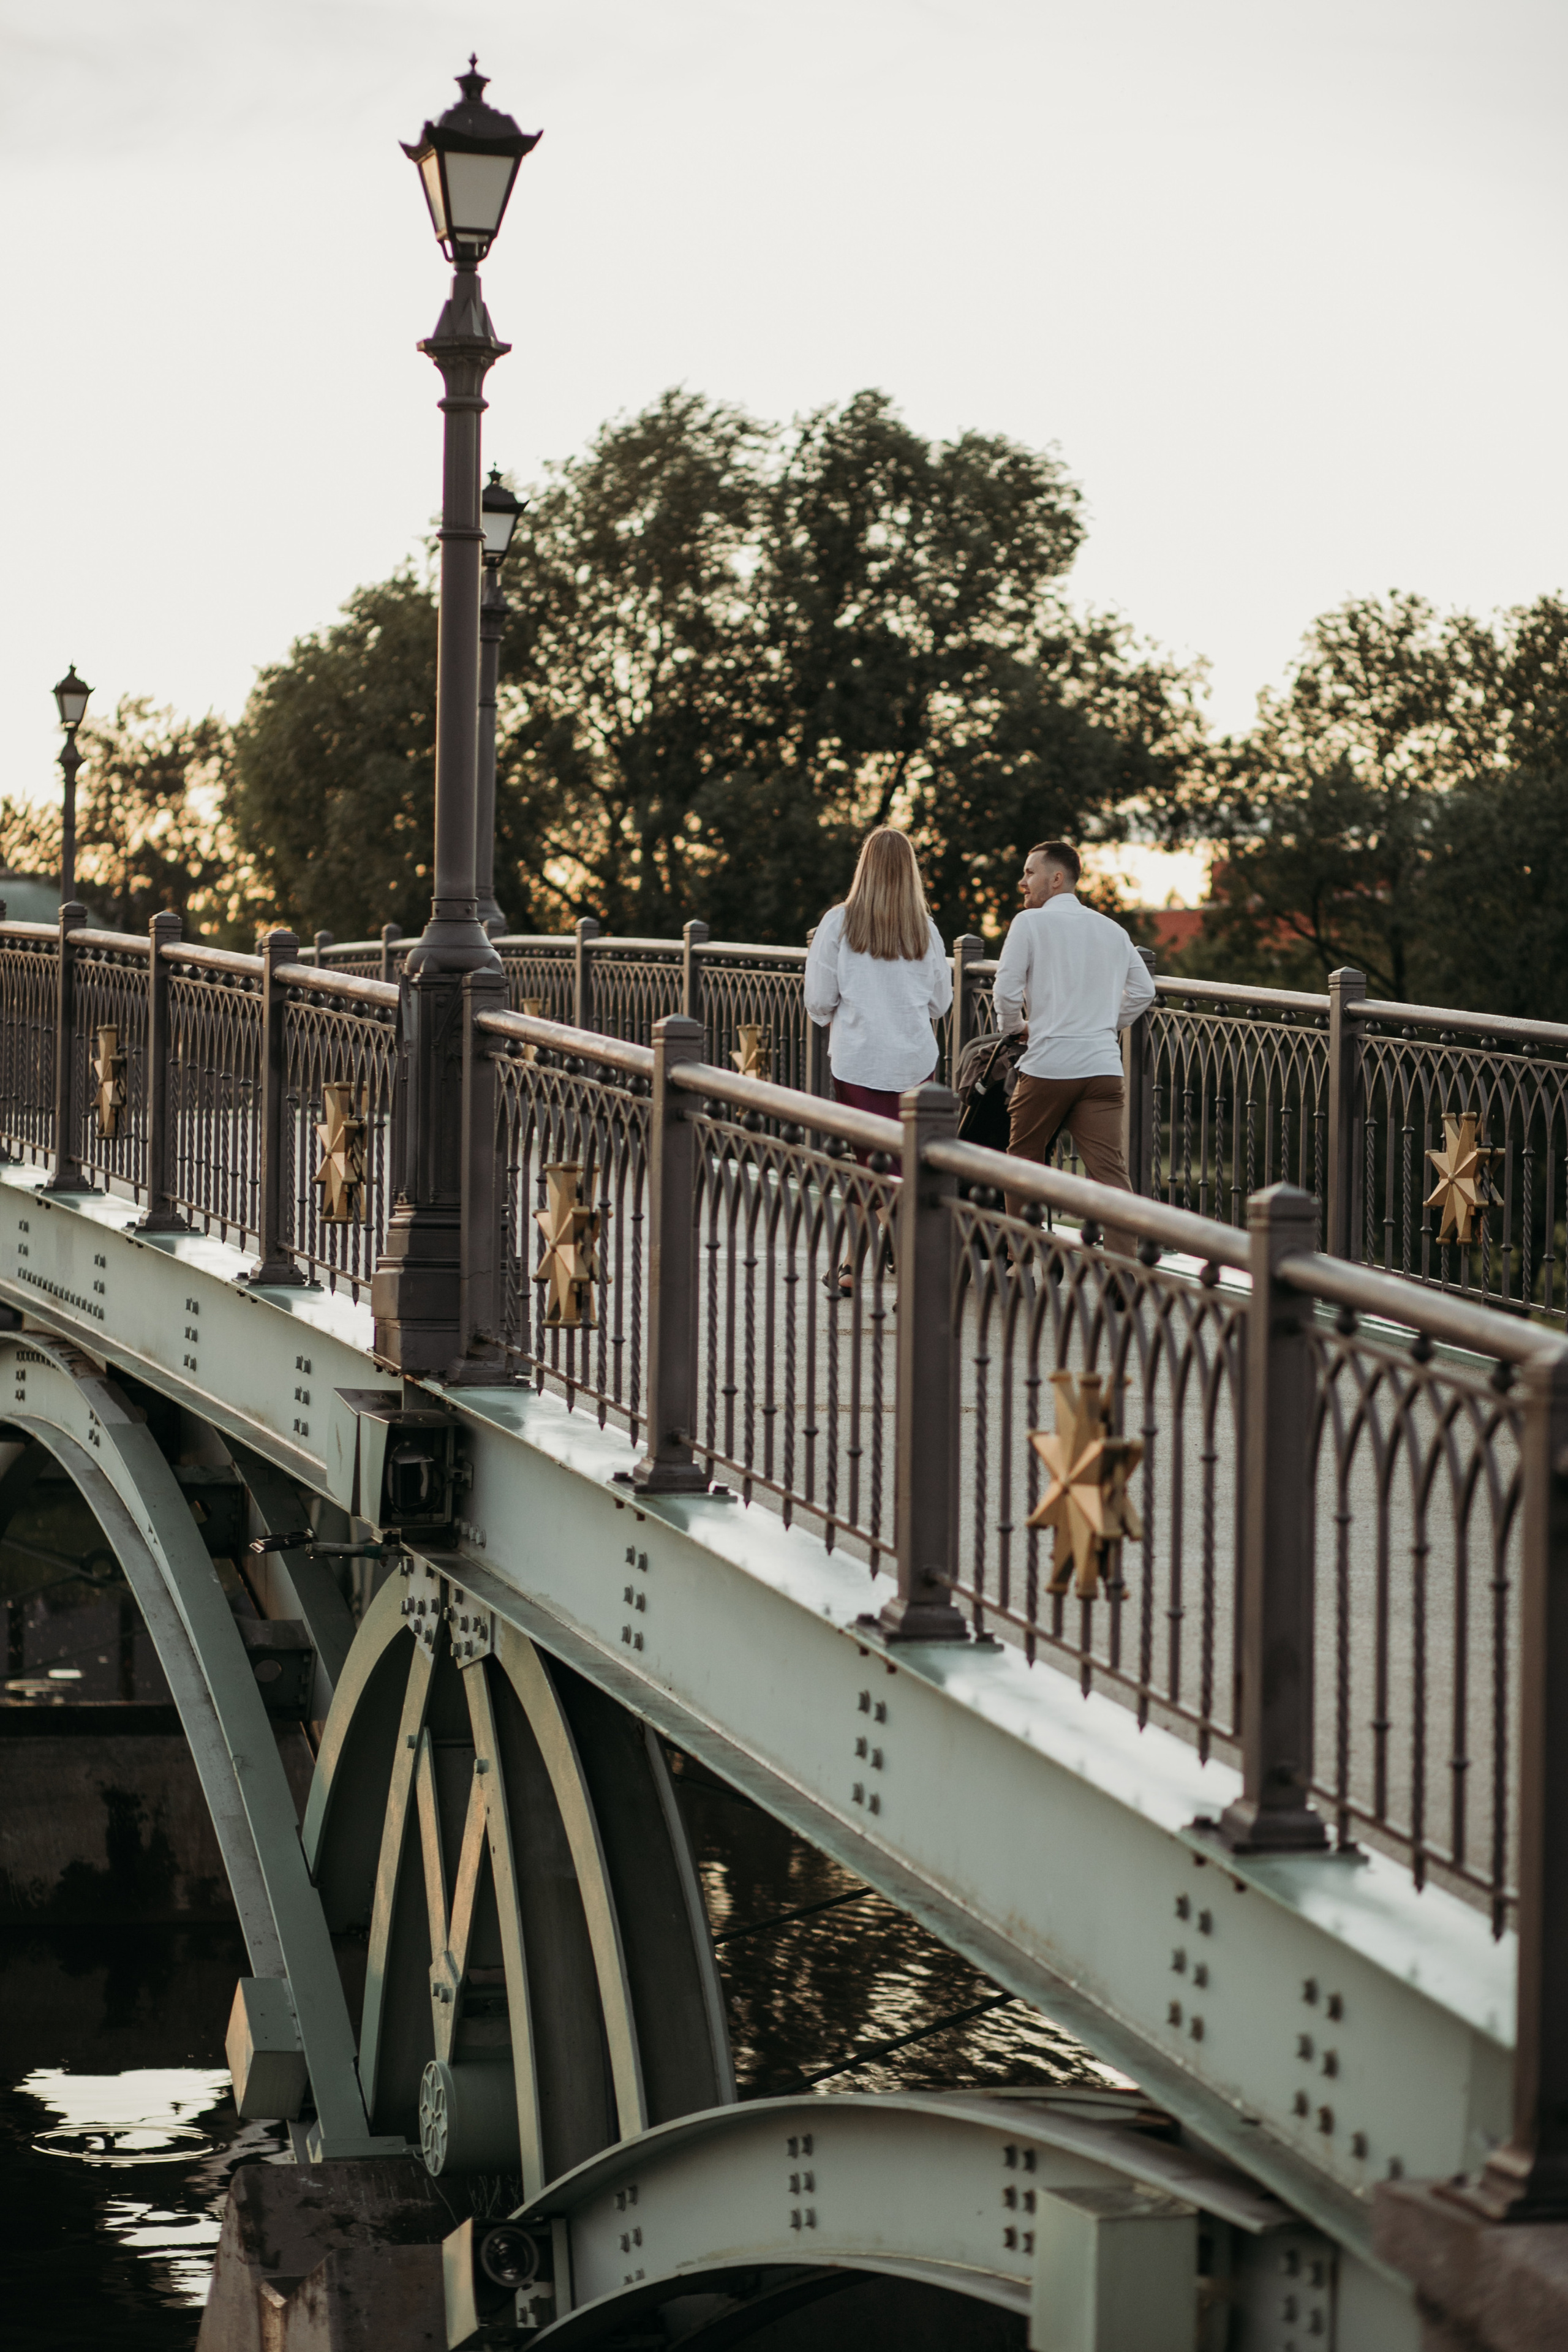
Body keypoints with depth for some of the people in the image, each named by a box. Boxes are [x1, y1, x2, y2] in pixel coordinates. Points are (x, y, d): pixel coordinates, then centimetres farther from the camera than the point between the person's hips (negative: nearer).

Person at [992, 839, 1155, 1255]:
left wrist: (1012, 1026, 14)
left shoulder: (1030, 922, 0)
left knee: (1024, 1159, 15)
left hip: (1048, 1064, -3)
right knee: (1110, 1168, -6)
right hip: (1103, 1064, 3)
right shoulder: (1113, 931, 15)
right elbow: (1143, 992, 18)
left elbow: (1007, 989, -5)